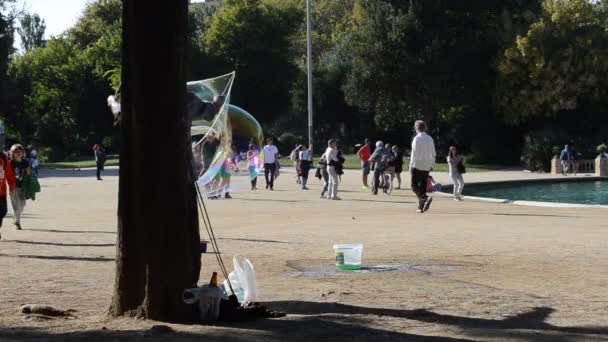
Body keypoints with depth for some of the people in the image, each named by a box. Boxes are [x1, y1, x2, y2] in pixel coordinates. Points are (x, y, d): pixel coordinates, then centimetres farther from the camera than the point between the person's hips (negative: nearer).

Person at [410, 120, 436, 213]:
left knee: (414, 185, -1)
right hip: (427, 166, 6)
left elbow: (414, 153, -13)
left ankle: (425, 198, -25)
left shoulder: (417, 138, -10)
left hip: (417, 165, -6)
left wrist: (411, 165, -7)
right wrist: (431, 164, 20)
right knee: (423, 186, 11)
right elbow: (433, 154, 12)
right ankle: (421, 207, 10)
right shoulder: (430, 139, 8)